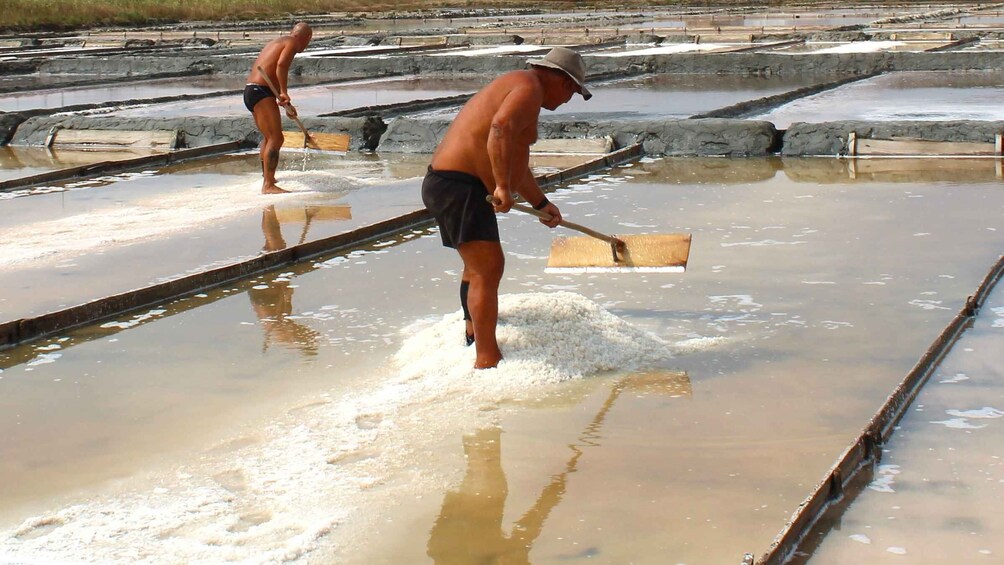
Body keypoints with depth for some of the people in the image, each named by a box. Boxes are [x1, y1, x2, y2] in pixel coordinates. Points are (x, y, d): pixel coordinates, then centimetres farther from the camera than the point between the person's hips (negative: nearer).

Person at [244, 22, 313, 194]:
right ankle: (268, 185, -18)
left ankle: (267, 179, 36)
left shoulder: (276, 42, 26)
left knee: (269, 138, 24)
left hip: (251, 91, 10)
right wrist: (284, 92, -23)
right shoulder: (292, 42, -2)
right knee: (276, 138, -13)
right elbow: (281, 64, -23)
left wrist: (286, 104, 37)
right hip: (261, 92, -10)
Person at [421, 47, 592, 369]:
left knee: (478, 265, 26)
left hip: (448, 185, 11)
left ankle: (473, 336, 44)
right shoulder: (530, 88, -10)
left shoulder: (515, 87, 23)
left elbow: (515, 161, 32)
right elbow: (501, 128, -32)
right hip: (460, 187, -11)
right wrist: (503, 186, -32)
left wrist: (540, 202, 37)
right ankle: (487, 361, -19)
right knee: (488, 267, -16)